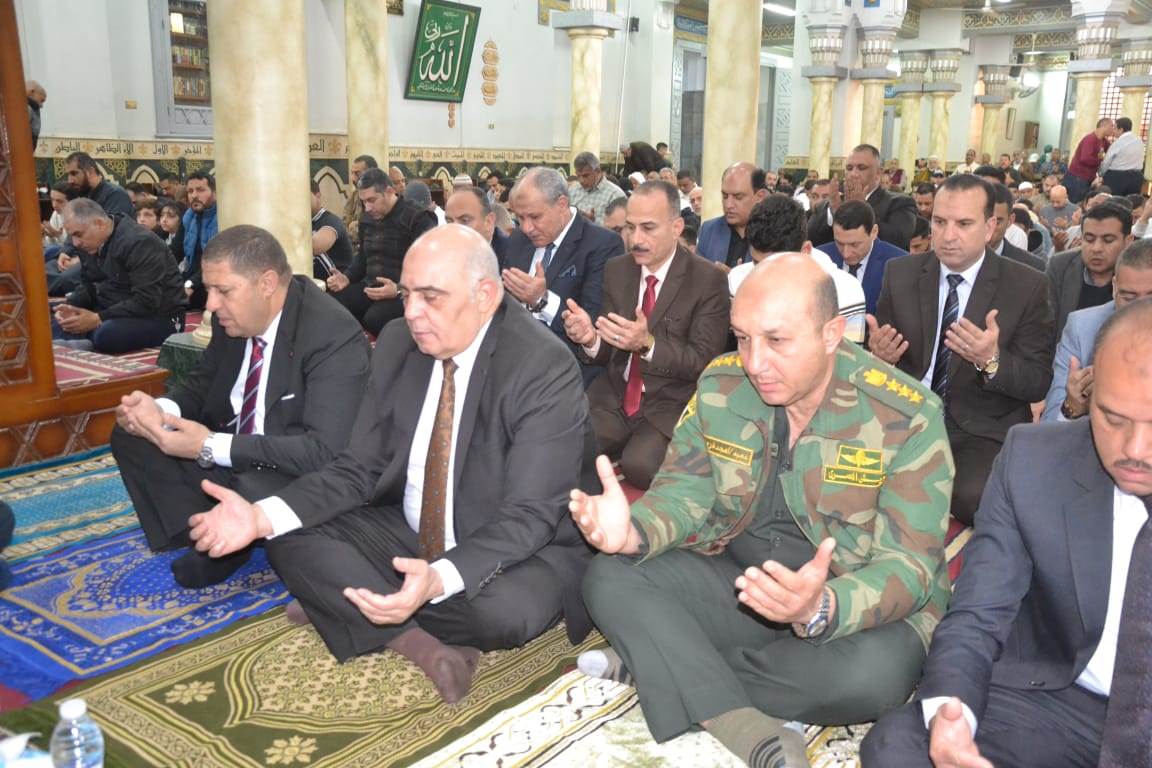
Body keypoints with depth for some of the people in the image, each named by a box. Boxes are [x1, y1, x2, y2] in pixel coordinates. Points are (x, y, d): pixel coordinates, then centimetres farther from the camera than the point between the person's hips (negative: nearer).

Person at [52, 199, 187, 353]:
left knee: (105, 335, -36)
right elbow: (88, 285, 16)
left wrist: (98, 319, -28)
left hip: (159, 317, -9)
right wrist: (70, 306, -6)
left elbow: (146, 302, -28)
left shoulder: (139, 243, -22)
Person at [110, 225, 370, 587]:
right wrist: (160, 408, -13)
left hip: (301, 478, -7)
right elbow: (202, 381, 11)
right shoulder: (233, 317, -5)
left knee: (253, 489, -37)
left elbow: (325, 451, -32)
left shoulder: (335, 336, -27)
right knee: (131, 434, -2)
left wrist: (211, 447, -32)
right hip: (228, 453, 7)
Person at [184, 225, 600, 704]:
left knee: (505, 608, -36)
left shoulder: (546, 370, -23)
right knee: (291, 539, -10)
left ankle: (346, 609, -8)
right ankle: (423, 643, -20)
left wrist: (439, 578, -43)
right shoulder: (397, 345, -4)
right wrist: (262, 516, -18)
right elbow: (360, 468, -2)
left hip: (521, 547, -5)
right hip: (410, 535, 5)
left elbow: (529, 515, -26)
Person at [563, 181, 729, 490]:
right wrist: (590, 339, -18)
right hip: (615, 397, 4)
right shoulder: (616, 270, 6)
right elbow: (609, 351, 7)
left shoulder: (708, 280, -8)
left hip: (671, 405, -4)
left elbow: (703, 361, -11)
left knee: (638, 464, -30)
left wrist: (648, 343, -29)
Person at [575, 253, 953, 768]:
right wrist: (635, 530, -25)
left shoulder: (906, 416, -17)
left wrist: (821, 608, -40)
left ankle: (655, 662, -17)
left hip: (855, 604, -3)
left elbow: (911, 564, -19)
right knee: (610, 577, -16)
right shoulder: (721, 385, -6)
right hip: (734, 579, 4)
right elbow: (684, 490, 0)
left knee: (876, 673, -36)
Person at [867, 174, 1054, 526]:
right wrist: (879, 356, -17)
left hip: (985, 430, -2)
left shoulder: (1027, 286, -4)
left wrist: (991, 361, -27)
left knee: (972, 497, -30)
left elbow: (1039, 383, -5)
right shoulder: (900, 273, 2)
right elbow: (880, 349, 8)